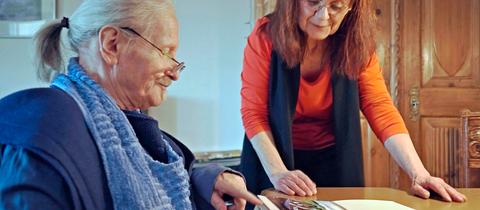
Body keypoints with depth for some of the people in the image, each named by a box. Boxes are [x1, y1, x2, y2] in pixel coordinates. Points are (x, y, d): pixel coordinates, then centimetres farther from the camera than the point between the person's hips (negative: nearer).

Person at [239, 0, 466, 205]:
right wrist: (277, 171, -31)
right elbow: (254, 112, -18)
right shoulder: (266, 36, -17)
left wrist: (419, 174, -27)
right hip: (275, 155, -2)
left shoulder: (356, 45, -10)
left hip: (333, 161, 2)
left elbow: (382, 111, -15)